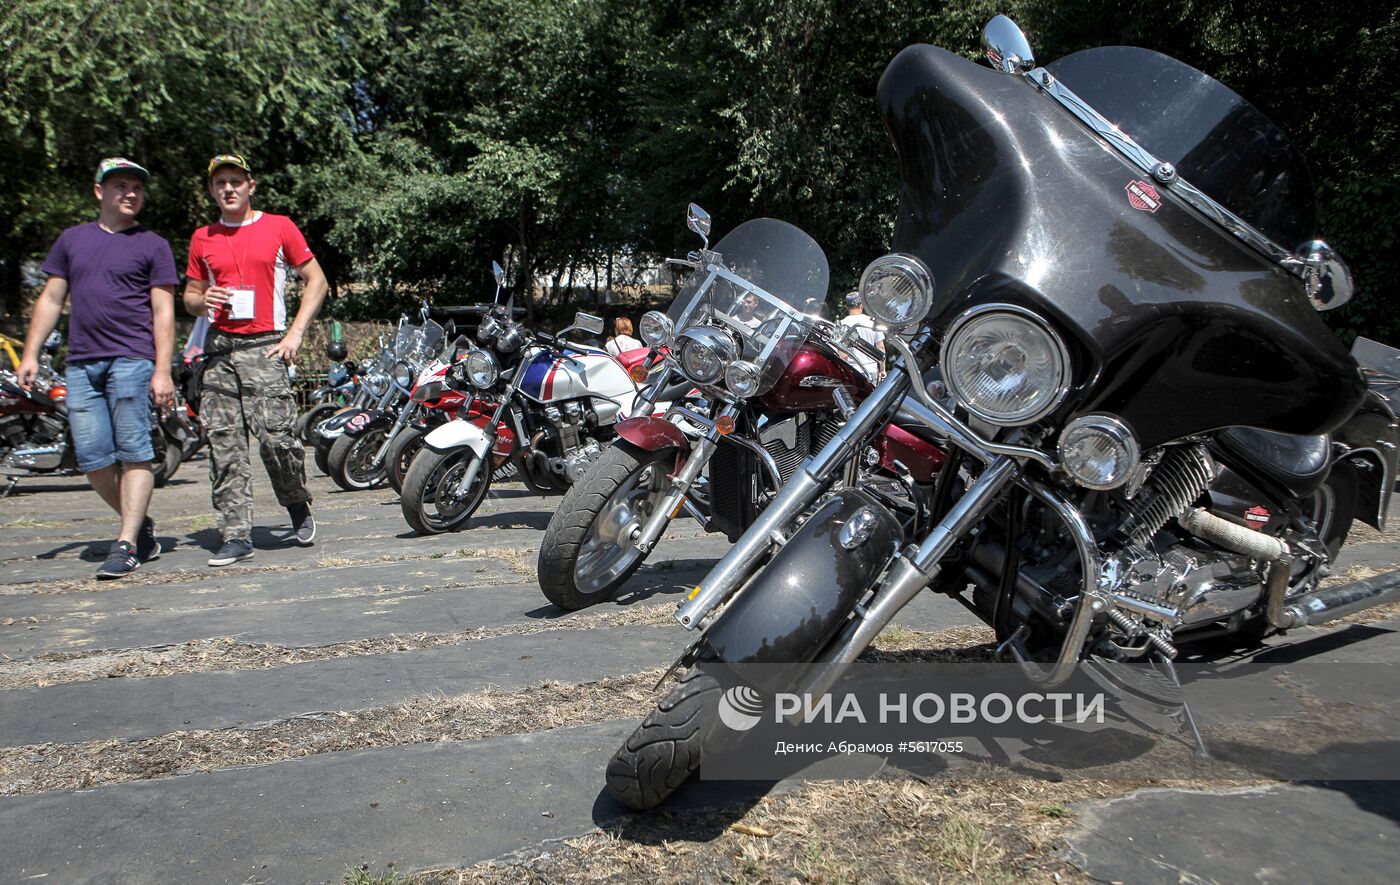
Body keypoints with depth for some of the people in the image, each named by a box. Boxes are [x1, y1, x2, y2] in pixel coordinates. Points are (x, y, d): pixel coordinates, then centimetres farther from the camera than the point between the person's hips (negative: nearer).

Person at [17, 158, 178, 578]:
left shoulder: (152, 245, 6)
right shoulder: (72, 239, 18)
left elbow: (163, 312, 0)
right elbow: (51, 300, 19)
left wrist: (162, 370, -9)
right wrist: (30, 354, 11)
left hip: (131, 359, -4)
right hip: (80, 363, 4)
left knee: (133, 453, -8)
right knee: (92, 457, 2)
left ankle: (126, 544, -4)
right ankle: (141, 525, 19)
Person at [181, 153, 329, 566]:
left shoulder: (279, 227, 6)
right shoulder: (203, 238, 16)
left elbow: (316, 280, 7)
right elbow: (190, 296, 22)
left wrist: (295, 334, -2)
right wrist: (204, 300, -4)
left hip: (265, 347, -3)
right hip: (220, 350, 4)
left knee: (277, 437, -12)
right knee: (224, 446, -1)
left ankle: (298, 506, 15)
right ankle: (236, 536, 3)